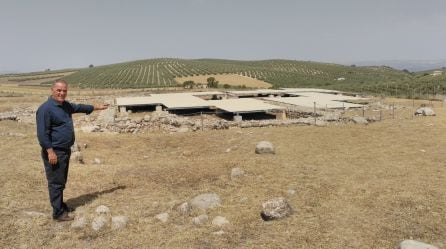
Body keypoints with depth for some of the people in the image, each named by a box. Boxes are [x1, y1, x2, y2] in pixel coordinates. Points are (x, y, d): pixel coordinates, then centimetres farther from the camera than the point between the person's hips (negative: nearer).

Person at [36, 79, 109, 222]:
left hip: (65, 150, 9)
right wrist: (50, 151, -24)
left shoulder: (65, 105, 10)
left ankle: (60, 205, 31)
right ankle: (58, 213, 4)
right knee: (56, 182, -3)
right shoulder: (46, 108, -18)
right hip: (54, 152, -9)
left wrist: (97, 107, 38)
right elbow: (42, 133, -21)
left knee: (61, 181, 19)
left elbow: (80, 107, 29)